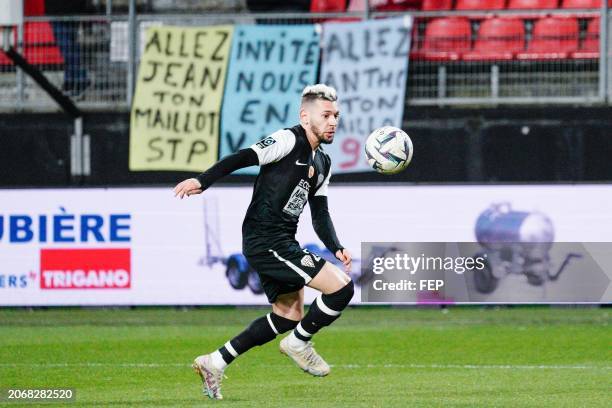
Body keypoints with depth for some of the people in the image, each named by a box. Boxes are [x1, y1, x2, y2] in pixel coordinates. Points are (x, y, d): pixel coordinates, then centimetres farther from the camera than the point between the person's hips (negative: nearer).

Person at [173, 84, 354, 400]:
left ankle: (215, 363, 22)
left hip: (282, 243, 10)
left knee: (289, 315, 18)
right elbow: (241, 158, -17)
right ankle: (298, 342, 5)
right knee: (341, 287, -15)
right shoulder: (289, 141, -9)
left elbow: (320, 214, 20)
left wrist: (336, 249, 5)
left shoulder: (322, 163, 18)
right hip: (265, 240, -10)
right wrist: (202, 181, -27)